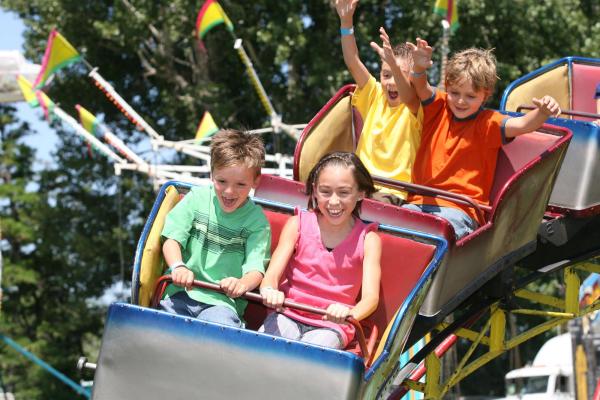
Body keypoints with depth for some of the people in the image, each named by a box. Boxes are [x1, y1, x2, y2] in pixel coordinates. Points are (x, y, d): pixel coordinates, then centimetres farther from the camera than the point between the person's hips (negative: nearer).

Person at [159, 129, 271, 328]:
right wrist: (178, 267, -18)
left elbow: (256, 268, -7)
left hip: (221, 302, -2)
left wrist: (242, 284, -33)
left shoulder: (256, 221, 2)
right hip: (181, 292, 2)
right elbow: (172, 239, 5)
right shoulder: (197, 198, 8)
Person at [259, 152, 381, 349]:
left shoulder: (367, 238, -1)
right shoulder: (298, 224, 3)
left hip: (331, 325, -1)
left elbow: (371, 296, -12)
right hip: (288, 315, 1)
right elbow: (272, 275, -6)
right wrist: (269, 291, -33)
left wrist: (350, 313, -38)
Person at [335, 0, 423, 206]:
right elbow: (353, 62, -1)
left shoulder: (416, 108, -5)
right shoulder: (375, 96, 10)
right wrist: (346, 22, -14)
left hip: (394, 191, -5)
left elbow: (407, 96, -30)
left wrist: (393, 63, -49)